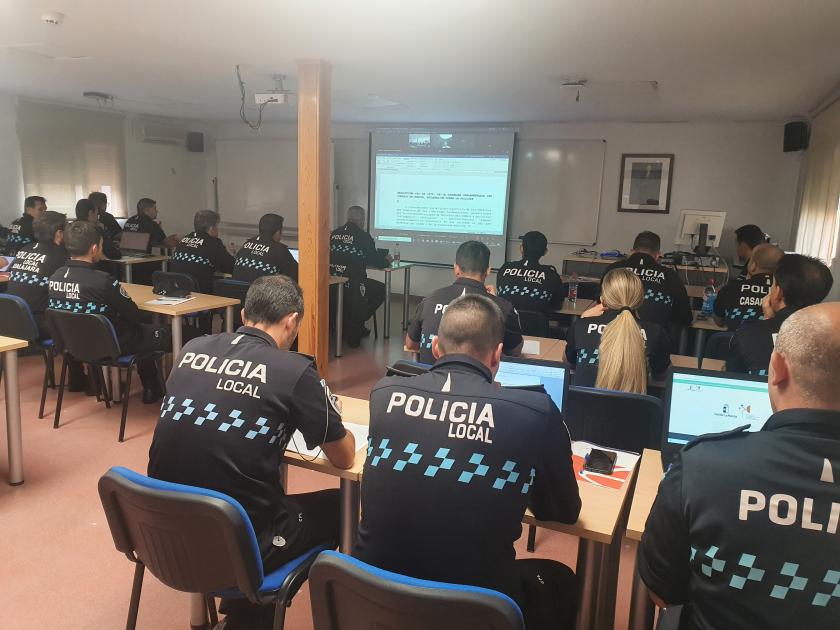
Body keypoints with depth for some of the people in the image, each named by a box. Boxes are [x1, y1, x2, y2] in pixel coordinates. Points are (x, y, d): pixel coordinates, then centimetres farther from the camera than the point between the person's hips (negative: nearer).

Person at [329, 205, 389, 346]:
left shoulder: (334, 233, 7)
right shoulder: (363, 236, -10)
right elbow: (377, 263, -5)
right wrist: (387, 260, 20)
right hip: (353, 284, -6)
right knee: (381, 290, 19)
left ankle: (355, 326, 28)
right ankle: (357, 324, 17)